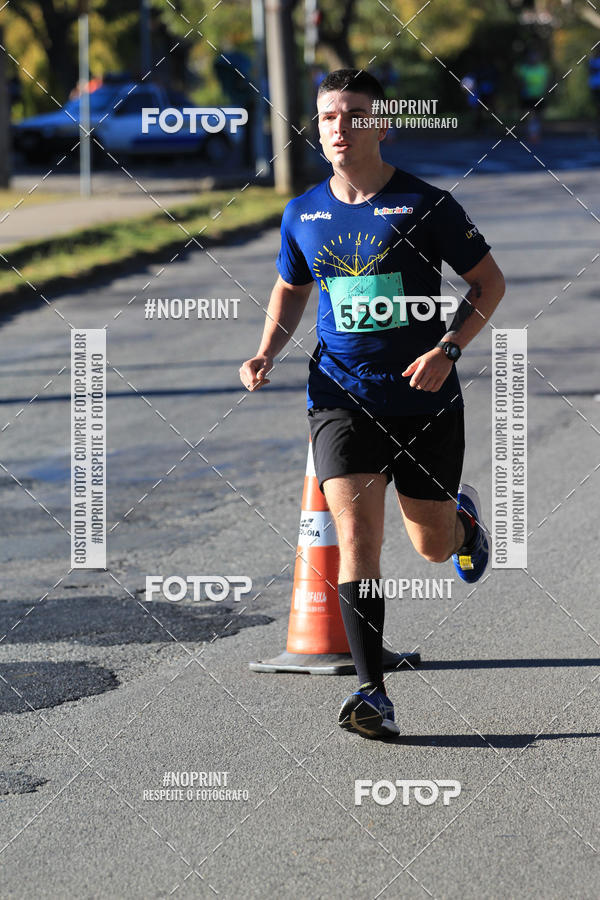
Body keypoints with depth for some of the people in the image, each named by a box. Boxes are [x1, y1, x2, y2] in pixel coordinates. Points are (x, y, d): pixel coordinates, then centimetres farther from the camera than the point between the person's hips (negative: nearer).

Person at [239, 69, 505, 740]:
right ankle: (373, 696, -13)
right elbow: (290, 290, 20)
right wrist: (267, 353, 3)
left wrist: (447, 348, -15)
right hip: (342, 399, 1)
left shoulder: (425, 204, -7)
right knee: (356, 539, -14)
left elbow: (489, 282, 0)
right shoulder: (302, 214, 3)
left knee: (432, 545, 11)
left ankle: (464, 519, 50)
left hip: (425, 400, -1)